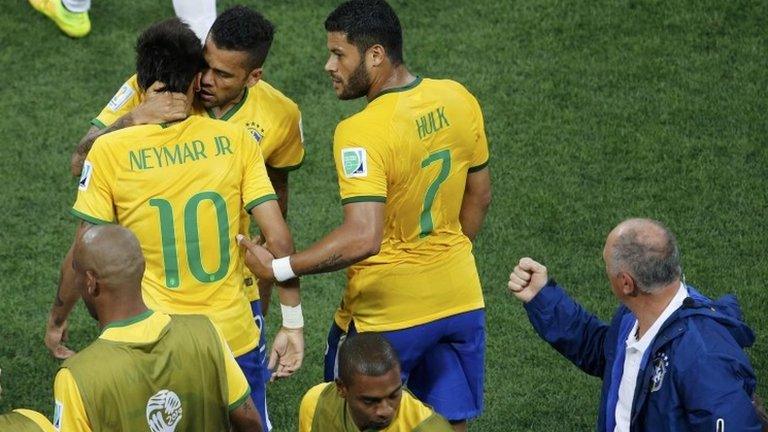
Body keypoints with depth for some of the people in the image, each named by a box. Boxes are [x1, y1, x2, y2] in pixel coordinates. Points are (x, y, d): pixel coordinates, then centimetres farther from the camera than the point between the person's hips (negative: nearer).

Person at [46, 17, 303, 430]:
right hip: (234, 339, 1)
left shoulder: (110, 152, -9)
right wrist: (292, 323, 2)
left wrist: (57, 318, 11)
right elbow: (279, 239, -7)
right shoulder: (235, 140, -5)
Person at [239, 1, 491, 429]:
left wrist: (279, 269, -24)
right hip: (461, 299, 6)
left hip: (390, 314, -6)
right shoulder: (459, 100, -2)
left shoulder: (361, 133, -25)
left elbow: (362, 239, -33)